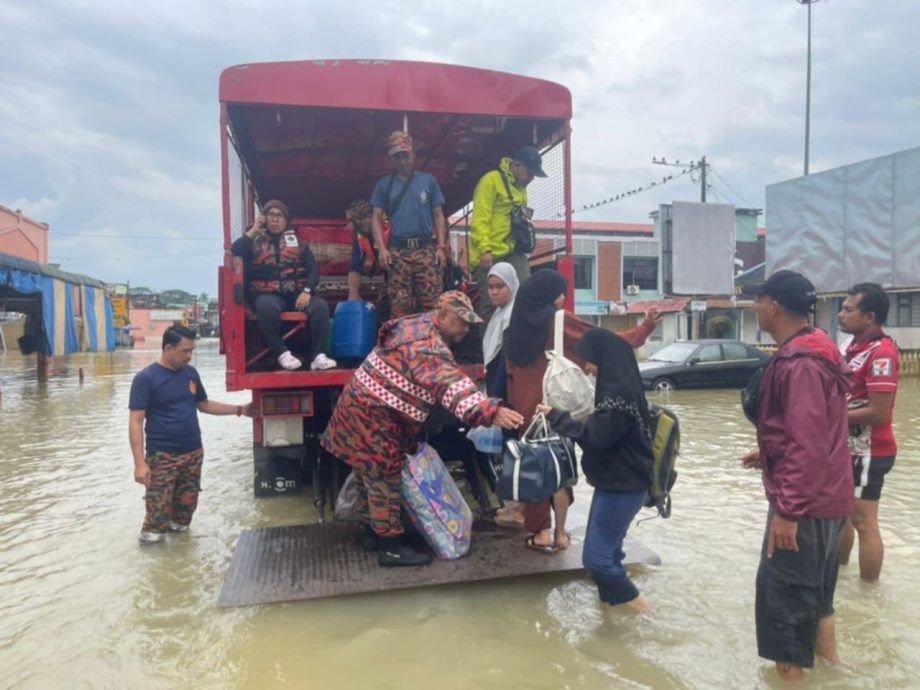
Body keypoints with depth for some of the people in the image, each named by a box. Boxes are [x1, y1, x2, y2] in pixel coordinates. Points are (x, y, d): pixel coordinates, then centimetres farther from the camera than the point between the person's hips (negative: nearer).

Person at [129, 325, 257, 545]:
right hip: (161, 456, -5)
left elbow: (203, 404, 17)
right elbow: (136, 422, -13)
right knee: (158, 512, -2)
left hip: (193, 452, 5)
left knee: (187, 506, 16)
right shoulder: (145, 378, -11)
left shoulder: (190, 373, 4)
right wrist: (140, 462, -20)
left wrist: (240, 409, 9)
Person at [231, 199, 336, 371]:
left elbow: (313, 270, 7)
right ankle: (282, 354, -30)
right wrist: (252, 231, -1)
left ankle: (317, 355, -30)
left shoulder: (297, 241, 17)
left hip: (297, 294, 2)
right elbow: (233, 254, -6)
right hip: (268, 295, -2)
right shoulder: (254, 241, 14)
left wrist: (307, 291, -11)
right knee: (266, 306, -37)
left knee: (320, 305, -27)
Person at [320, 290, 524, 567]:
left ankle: (373, 531, 34)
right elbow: (450, 384, -43)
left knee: (372, 475, 20)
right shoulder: (426, 344, -26)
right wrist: (491, 412, -54)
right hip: (373, 415, -11)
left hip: (365, 408, 11)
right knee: (384, 478, -1)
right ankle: (390, 547, 9)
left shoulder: (418, 326, 9)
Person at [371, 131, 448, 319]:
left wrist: (441, 246, -1)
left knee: (433, 302, -7)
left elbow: (438, 215, 10)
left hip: (426, 248, -1)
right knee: (399, 306, 0)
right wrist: (381, 248, -4)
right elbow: (377, 217, 9)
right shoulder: (384, 184, 12)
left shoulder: (428, 180, 10)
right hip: (397, 251, 1)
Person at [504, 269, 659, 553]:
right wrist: (644, 329, 1)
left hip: (525, 407, 3)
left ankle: (541, 532, 13)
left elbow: (510, 371, 7)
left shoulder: (518, 324, 2)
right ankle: (559, 533, 15)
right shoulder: (560, 321, -11)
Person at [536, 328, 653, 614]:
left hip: (622, 486, -10)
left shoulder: (619, 391, -23)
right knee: (607, 552, 16)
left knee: (596, 557, -4)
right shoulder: (620, 385, 9)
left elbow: (596, 437, -24)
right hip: (618, 482, 10)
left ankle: (641, 612, 9)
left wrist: (556, 416, -16)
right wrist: (565, 419, 13)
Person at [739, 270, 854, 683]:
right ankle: (825, 649, 43)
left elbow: (808, 444, -27)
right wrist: (770, 453, 18)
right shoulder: (813, 351, 9)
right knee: (814, 583, 25)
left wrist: (787, 510, -24)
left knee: (783, 591, 2)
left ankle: (791, 671, 16)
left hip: (804, 502, -10)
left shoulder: (799, 363, -24)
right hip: (825, 495, 10)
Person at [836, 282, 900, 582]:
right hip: (847, 448, 9)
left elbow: (878, 412, -23)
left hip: (867, 452, -9)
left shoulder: (881, 353, -20)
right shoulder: (855, 347, 8)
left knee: (863, 522, 1)